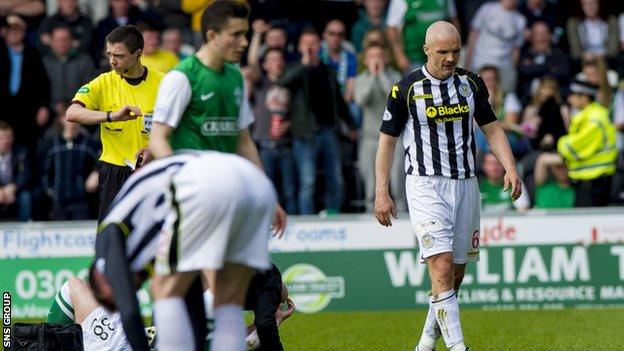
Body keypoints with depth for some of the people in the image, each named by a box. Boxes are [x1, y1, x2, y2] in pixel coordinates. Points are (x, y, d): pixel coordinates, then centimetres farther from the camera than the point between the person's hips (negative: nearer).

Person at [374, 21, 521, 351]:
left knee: (456, 272, 8)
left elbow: (492, 129, 14)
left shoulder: (471, 83, 7)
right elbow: (387, 141, 2)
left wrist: (510, 167, -1)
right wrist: (381, 193, -3)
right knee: (442, 267, -18)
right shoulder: (407, 89, -5)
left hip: (465, 184, 5)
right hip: (425, 185, -5)